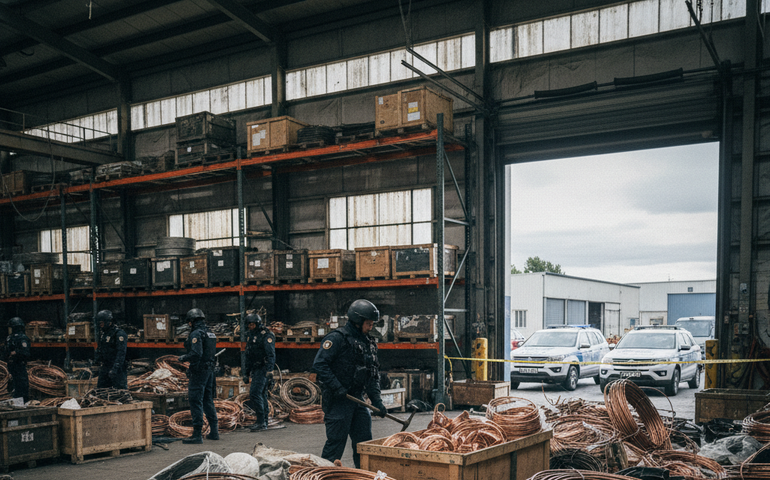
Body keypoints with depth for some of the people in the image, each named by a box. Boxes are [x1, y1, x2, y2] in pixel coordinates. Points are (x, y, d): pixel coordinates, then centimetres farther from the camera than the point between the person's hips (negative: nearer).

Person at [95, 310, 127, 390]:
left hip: (117, 368, -9)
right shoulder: (103, 334, 15)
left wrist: (115, 368, -27)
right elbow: (99, 349, 27)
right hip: (105, 367, 9)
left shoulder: (119, 334, -14)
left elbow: (121, 353, -21)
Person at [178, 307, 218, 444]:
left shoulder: (196, 334, -15)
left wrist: (183, 358, -7)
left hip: (199, 371, -9)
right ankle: (214, 431, 19)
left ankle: (197, 434, -4)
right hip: (209, 370, 9)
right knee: (208, 400, 16)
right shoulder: (210, 333, 13)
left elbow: (196, 354, -24)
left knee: (196, 401, -5)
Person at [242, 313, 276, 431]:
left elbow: (271, 354, -20)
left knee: (255, 393, -15)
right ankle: (264, 422, 16)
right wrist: (246, 373, 22)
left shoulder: (266, 335, -12)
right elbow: (248, 356, 22)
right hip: (255, 369, 9)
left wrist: (269, 370, -28)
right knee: (261, 395, 11)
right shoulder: (251, 336, 16)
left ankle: (261, 422, -13)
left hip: (263, 369, -9)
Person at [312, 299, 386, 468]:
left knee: (364, 441, 11)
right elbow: (319, 365, -17)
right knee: (336, 442, -3)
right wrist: (337, 387, -21)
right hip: (337, 401, -8)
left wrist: (376, 400, 4)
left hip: (357, 399, 8)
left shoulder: (368, 343, 15)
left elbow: (372, 375, 16)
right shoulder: (337, 338, -10)